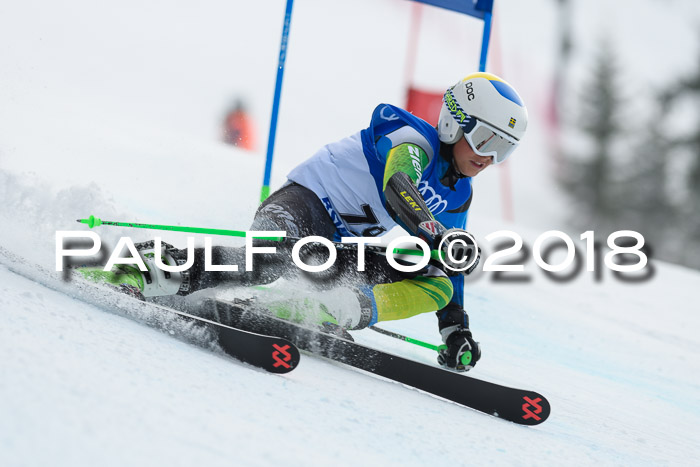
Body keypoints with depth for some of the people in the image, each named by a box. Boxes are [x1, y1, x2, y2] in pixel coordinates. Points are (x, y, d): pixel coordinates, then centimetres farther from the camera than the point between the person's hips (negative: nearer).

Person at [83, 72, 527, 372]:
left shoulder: (458, 197, 14)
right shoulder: (414, 140, -11)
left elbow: (451, 268, 23)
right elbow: (399, 190, -32)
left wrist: (456, 331, 15)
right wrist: (442, 238, -47)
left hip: (342, 251, 8)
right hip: (303, 203, -8)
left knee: (436, 286, -7)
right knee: (268, 261, -41)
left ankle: (335, 313, -20)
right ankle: (142, 267, -38)